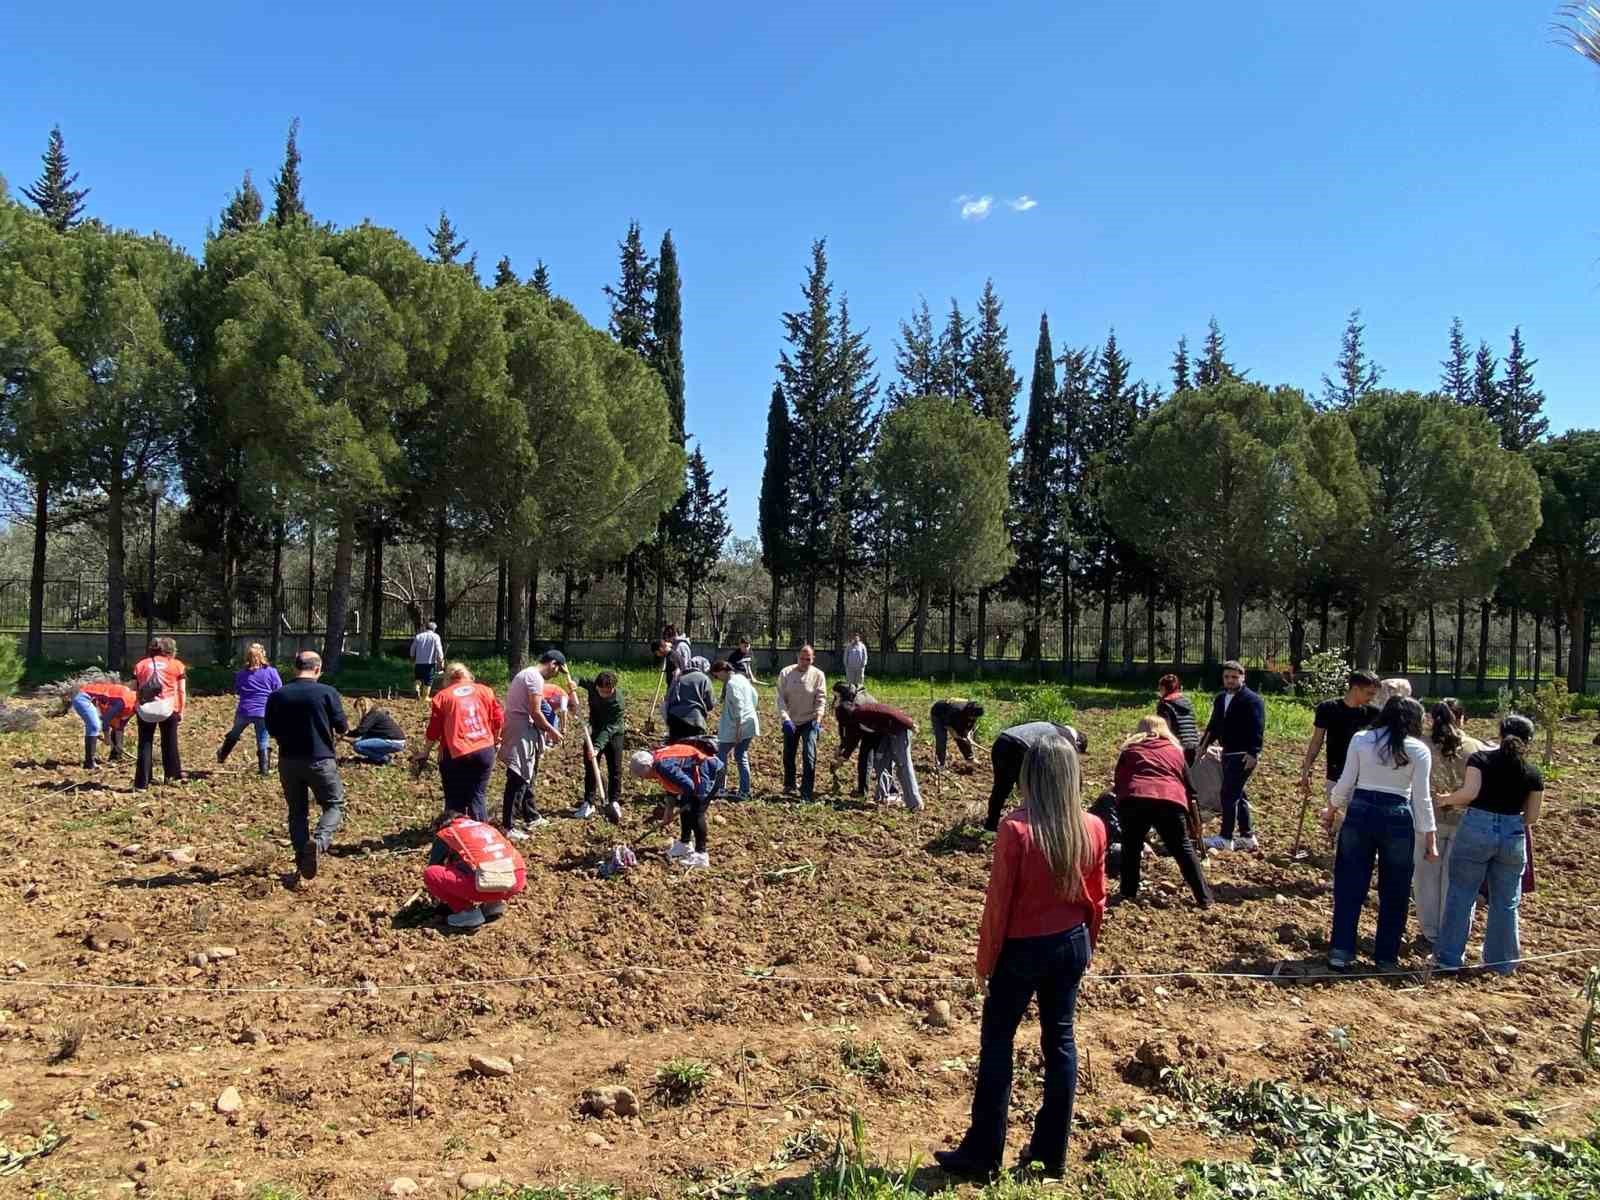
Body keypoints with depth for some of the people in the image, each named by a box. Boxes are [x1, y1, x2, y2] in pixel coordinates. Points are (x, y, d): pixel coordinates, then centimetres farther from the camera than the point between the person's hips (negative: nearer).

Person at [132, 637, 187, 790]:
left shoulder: (140, 664, 15)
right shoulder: (177, 665, 9)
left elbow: (134, 690, 9)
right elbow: (182, 692, 5)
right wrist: (181, 711, 12)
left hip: (145, 710, 1)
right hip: (168, 709, -1)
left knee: (145, 745, 9)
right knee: (170, 742, 18)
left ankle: (141, 783, 7)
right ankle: (171, 774, 30)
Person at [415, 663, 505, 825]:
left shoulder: (442, 696, 3)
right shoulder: (484, 691, 8)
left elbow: (434, 730, 3)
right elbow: (498, 719, 7)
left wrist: (425, 752, 15)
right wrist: (493, 740, 23)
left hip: (455, 754, -2)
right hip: (484, 751, 2)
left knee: (455, 799, 9)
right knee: (477, 795, 9)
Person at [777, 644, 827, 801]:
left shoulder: (818, 675, -8)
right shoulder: (785, 673, -6)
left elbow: (821, 698, -8)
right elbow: (781, 698, -7)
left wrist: (818, 717, -21)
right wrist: (785, 718, -18)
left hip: (809, 722, -2)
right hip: (790, 722, 2)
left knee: (809, 757, -12)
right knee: (788, 755, 15)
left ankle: (807, 792, -6)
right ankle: (789, 785, 37)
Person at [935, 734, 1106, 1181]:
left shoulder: (1016, 828, -21)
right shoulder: (1093, 828, -7)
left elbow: (999, 899, -15)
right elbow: (1096, 899, 3)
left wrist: (986, 958, -3)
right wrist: (1086, 946, 18)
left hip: (1023, 947, -4)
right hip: (1071, 944, 5)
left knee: (997, 1043, 8)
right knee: (1060, 1040, 16)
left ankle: (982, 1154, 16)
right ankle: (1052, 1152, 25)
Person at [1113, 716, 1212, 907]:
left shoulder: (1130, 750, 28)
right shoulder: (1175, 750, 30)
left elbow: (1118, 781, 29)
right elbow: (1188, 784, 34)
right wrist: (1190, 808, 47)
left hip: (1134, 800, 0)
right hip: (1170, 801, 1)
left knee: (1131, 847, 21)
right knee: (1183, 849, 14)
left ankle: (1128, 893, 23)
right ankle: (1204, 897, 13)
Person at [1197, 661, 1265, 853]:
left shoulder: (1252, 700, -11)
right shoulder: (1220, 699, 13)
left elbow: (1258, 729, -18)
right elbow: (1213, 725, 21)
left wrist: (1253, 753, -25)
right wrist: (1203, 745, 15)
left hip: (1244, 756, -9)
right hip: (1227, 754, 9)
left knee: (1229, 794, -9)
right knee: (1237, 795, 14)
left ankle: (1226, 838, -3)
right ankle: (1247, 837, 23)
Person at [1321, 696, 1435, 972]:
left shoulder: (1361, 739, 1)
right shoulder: (1419, 750, -1)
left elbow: (1345, 783, 1)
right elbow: (1422, 798, -3)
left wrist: (1331, 810, 16)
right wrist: (1430, 838, 4)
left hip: (1359, 813, 1)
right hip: (1397, 818, -1)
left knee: (1350, 884, 8)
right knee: (1394, 891, 12)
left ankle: (1341, 951, 7)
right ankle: (1387, 956, 20)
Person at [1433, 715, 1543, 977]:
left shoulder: (1481, 758, -4)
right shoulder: (1533, 774, 4)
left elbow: (1469, 792, -18)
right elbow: (1532, 817, 6)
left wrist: (1447, 800, 0)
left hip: (1476, 829, -2)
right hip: (1513, 835, 2)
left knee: (1461, 895, 7)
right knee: (1506, 902, 15)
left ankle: (1449, 957, 11)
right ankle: (1502, 961, 24)